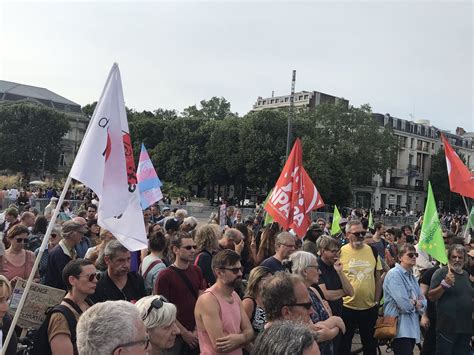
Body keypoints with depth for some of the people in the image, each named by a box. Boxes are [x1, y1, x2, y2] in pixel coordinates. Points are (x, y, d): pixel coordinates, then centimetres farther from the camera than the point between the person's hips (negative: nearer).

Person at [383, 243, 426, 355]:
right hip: (400, 328, -9)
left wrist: (415, 303, -7)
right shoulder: (394, 274, -11)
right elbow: (404, 305, -20)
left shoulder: (411, 276, 17)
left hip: (412, 327, 9)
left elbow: (423, 301, 14)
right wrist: (415, 303, 0)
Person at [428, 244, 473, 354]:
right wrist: (445, 284, -26)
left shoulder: (466, 274, 15)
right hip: (448, 326, -7)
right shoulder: (441, 273, -7)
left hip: (466, 326, 7)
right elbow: (431, 297, -12)